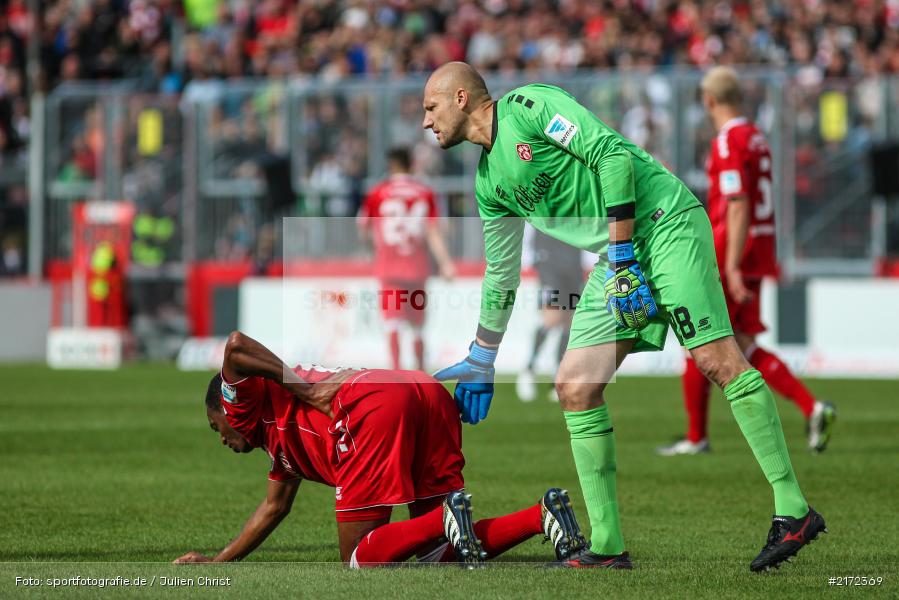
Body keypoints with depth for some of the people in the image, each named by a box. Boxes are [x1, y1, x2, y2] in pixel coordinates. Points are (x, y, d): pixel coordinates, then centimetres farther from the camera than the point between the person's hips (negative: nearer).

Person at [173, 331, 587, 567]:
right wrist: (215, 564, 59)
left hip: (373, 409, -8)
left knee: (361, 562, -2)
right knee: (437, 555, 7)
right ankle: (541, 515, -16)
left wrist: (303, 388, 3)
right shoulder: (283, 432, 43)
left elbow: (236, 344, 0)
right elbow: (274, 508, 52)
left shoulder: (245, 400, 21)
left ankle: (446, 518, -27)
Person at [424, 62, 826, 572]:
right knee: (575, 388, -1)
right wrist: (481, 363, 31)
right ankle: (607, 548, 1)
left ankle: (794, 510, -18)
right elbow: (501, 274, 28)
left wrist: (622, 256, -19)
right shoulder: (489, 181, 18)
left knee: (717, 359, -18)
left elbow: (611, 154, -15)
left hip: (664, 222, -9)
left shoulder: (527, 105, -6)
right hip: (619, 257, 9)